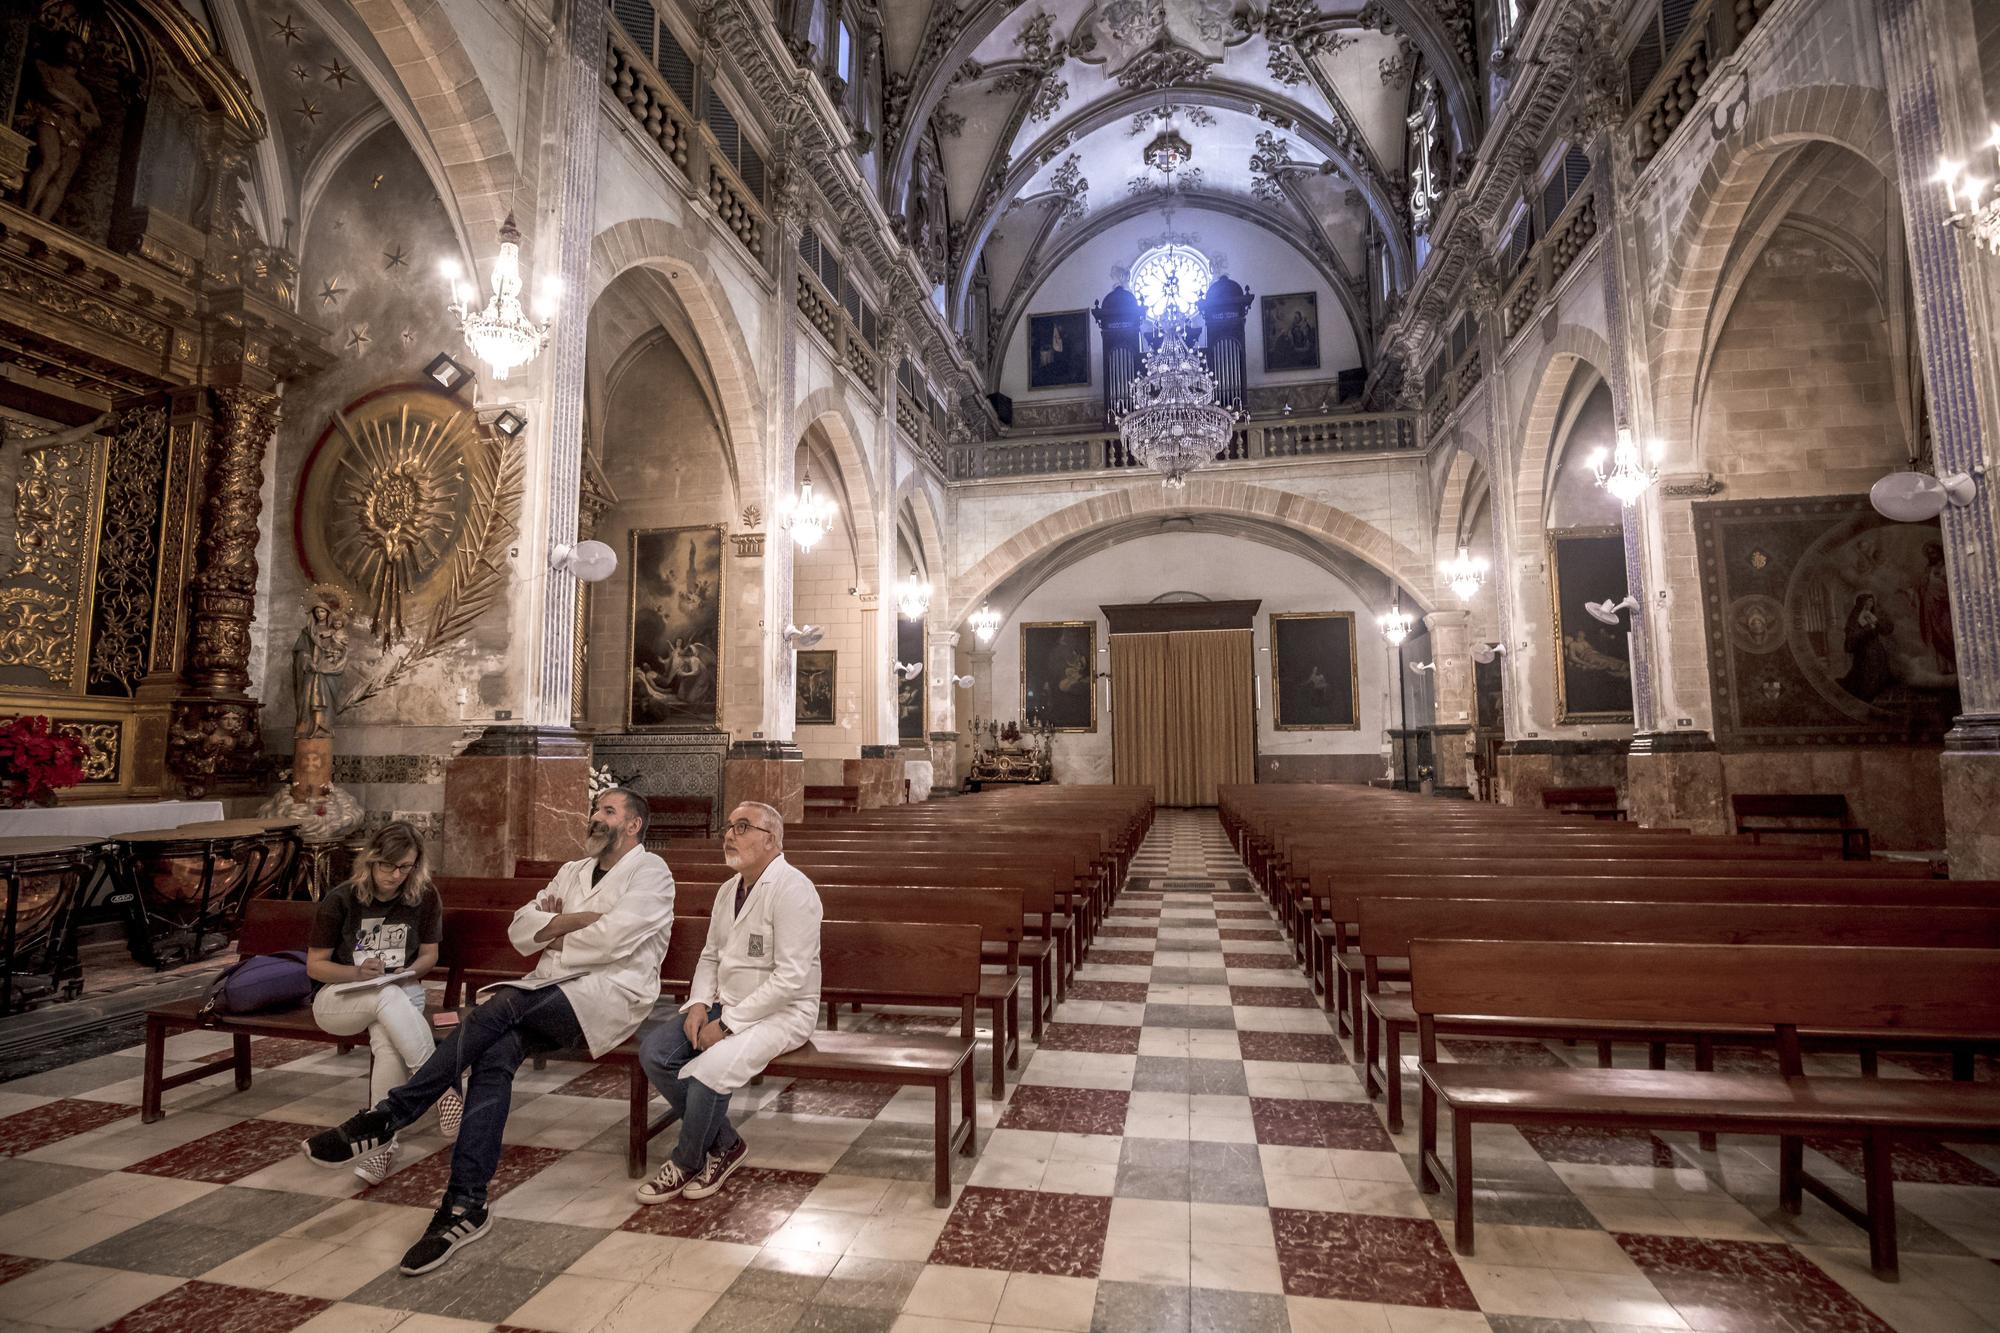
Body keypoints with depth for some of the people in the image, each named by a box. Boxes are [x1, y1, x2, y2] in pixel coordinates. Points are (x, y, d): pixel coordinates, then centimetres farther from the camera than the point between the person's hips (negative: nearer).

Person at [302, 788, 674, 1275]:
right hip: (551, 993, 6)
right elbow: (519, 931, 15)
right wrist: (574, 921, -4)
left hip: (610, 994, -6)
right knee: (496, 1054, -21)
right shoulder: (573, 872, 24)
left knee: (496, 1010, -25)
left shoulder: (650, 872, 0)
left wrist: (553, 930, 1)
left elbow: (613, 937, -15)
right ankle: (466, 1207, -20)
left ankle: (385, 1117, -13)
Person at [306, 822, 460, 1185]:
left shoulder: (425, 898, -3)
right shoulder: (340, 900, -9)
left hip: (402, 993, 1)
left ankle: (382, 1142, -27)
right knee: (387, 996, -37)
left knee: (387, 1040, -35)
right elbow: (315, 965, -2)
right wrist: (359, 972, -21)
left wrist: (410, 972, -15)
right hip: (338, 996, -1)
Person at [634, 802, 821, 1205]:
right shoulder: (728, 890, 10)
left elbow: (791, 978, -23)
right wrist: (698, 1004, -2)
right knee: (653, 1051, -9)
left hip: (781, 1012, -8)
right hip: (726, 1007, 9)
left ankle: (687, 1162, 3)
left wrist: (727, 1024, -21)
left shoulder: (791, 889, -19)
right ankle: (725, 1143, 6)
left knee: (708, 1070, -28)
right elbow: (710, 956, 17)